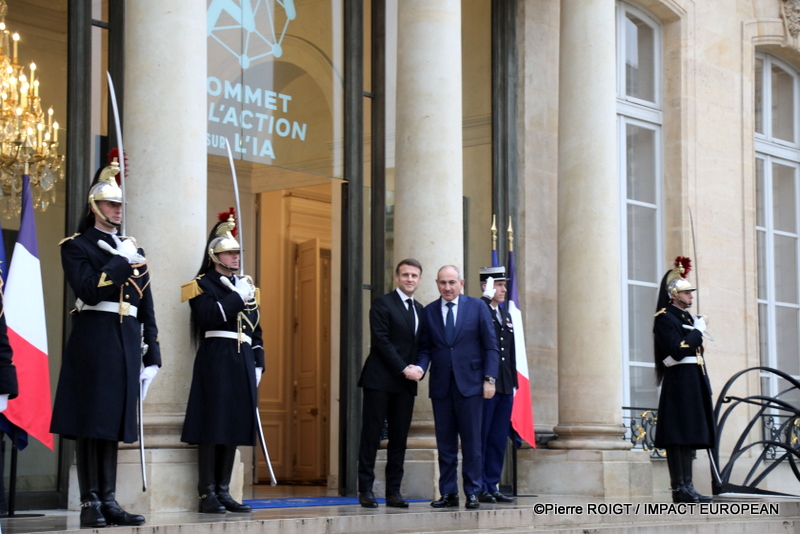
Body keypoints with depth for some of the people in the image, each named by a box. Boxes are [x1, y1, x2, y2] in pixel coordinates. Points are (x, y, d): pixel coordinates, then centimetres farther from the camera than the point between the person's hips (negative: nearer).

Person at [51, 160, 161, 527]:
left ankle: (108, 501, 9)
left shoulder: (132, 249, 18)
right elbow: (89, 291, -15)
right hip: (94, 339, -5)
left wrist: (152, 356, 12)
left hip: (127, 343, 5)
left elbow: (147, 310, 16)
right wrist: (121, 263, -13)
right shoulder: (76, 246, 2)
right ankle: (90, 504, -3)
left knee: (114, 422, 6)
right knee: (91, 422, -6)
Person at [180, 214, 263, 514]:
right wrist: (237, 297, -14)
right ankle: (207, 494, -3)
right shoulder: (202, 285, 0)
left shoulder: (245, 286, 20)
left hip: (242, 363, 7)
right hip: (215, 361, -7)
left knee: (234, 427, 7)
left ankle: (223, 491, 13)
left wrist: (258, 364, 13)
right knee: (212, 426, -7)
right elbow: (208, 317, -18)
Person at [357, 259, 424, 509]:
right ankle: (366, 489, 1)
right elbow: (381, 341, -11)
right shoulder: (382, 304, -3)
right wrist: (403, 369, -14)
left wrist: (418, 367, -2)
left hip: (406, 383, 6)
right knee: (371, 436, -3)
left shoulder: (420, 310, 17)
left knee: (399, 438, 5)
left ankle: (394, 491, 9)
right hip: (381, 380, -6)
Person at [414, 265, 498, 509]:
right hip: (441, 386, 2)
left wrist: (489, 379, -5)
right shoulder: (429, 311, 10)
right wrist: (420, 368, -9)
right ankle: (448, 493, 11)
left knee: (471, 442, 0)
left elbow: (490, 345, 3)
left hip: (469, 384, -2)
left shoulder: (478, 307, 4)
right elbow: (425, 348, 11)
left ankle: (472, 492, 7)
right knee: (445, 443, 5)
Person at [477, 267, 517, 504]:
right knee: (480, 438, -3)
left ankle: (492, 486, 14)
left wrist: (513, 383, 17)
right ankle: (478, 488, 2)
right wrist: (487, 299, -21)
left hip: (505, 387, 8)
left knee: (499, 439, 9)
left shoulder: (505, 316, 19)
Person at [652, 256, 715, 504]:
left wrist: (705, 387, 17)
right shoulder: (665, 318, -7)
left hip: (694, 382, 9)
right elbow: (677, 351, -19)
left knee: (690, 435, 8)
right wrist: (698, 331, -10)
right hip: (679, 382, -9)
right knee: (678, 436, -9)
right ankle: (679, 488, -9)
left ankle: (687, 487, 11)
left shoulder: (688, 318, 20)